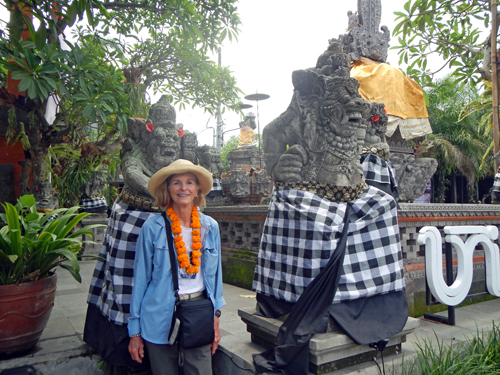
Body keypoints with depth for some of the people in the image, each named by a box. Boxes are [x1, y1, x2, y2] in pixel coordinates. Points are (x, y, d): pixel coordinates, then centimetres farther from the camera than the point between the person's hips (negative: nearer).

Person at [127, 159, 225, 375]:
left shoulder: (210, 227, 1)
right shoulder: (152, 228, -8)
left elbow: (215, 275, 9)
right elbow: (140, 279, -2)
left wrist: (215, 319, 9)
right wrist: (135, 332, 0)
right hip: (161, 318, -2)